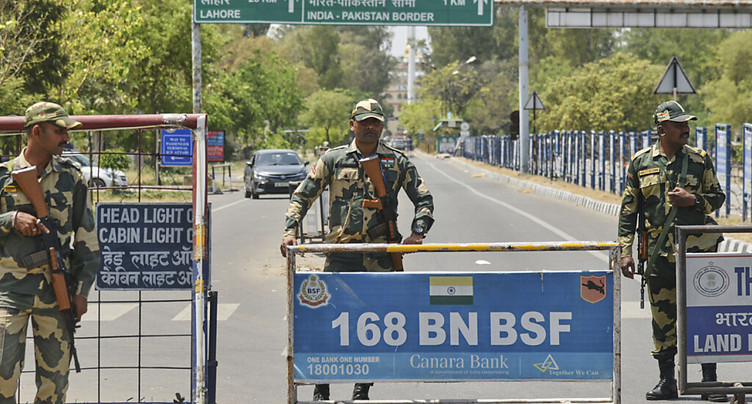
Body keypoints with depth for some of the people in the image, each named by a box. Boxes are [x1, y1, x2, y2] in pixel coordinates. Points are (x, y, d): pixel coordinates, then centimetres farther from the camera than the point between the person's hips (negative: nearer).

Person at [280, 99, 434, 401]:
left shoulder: (396, 162, 8)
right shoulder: (333, 159, 7)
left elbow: (423, 199, 13)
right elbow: (303, 195, 10)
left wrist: (417, 232, -2)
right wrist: (290, 229, -3)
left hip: (380, 257, 1)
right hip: (340, 255, -1)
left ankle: (362, 389, 12)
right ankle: (321, 388, 8)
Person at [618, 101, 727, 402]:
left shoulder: (699, 159, 4)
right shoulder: (640, 162, 5)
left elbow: (718, 196, 10)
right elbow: (628, 209, 8)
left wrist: (693, 200, -11)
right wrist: (626, 251, 2)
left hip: (697, 249, -1)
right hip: (659, 253, 1)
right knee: (662, 320, 5)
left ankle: (710, 379, 5)